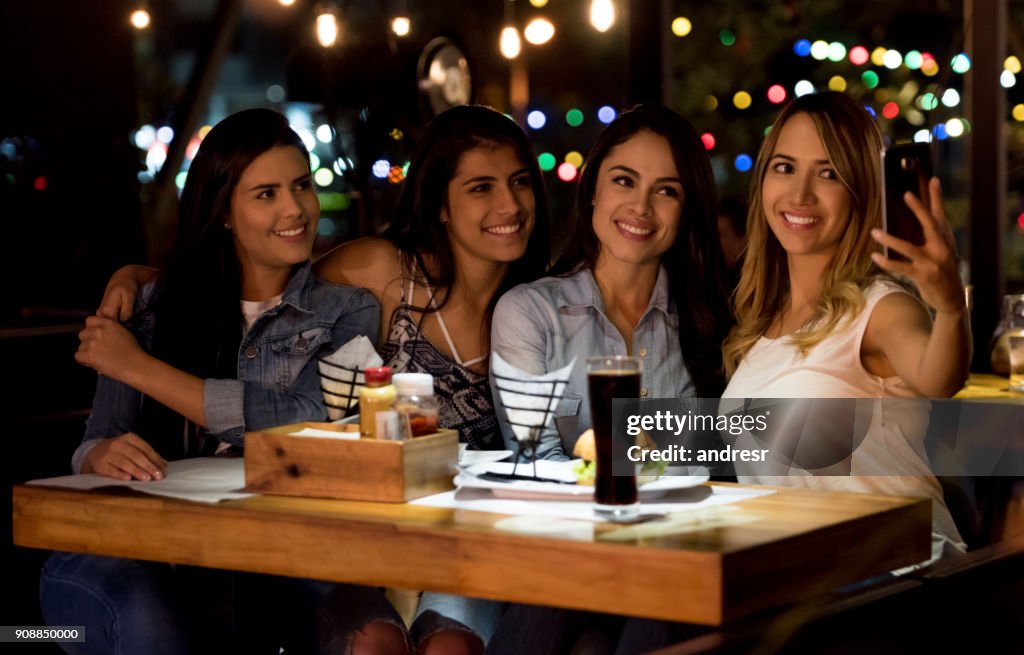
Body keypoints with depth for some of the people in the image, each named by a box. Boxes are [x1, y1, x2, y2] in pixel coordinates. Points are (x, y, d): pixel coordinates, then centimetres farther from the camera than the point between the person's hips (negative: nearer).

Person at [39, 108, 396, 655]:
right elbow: (94, 445, 10)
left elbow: (301, 423, -8)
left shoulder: (346, 312, 9)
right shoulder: (154, 309, 15)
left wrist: (139, 368, -4)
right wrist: (104, 456, -16)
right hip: (163, 545, 1)